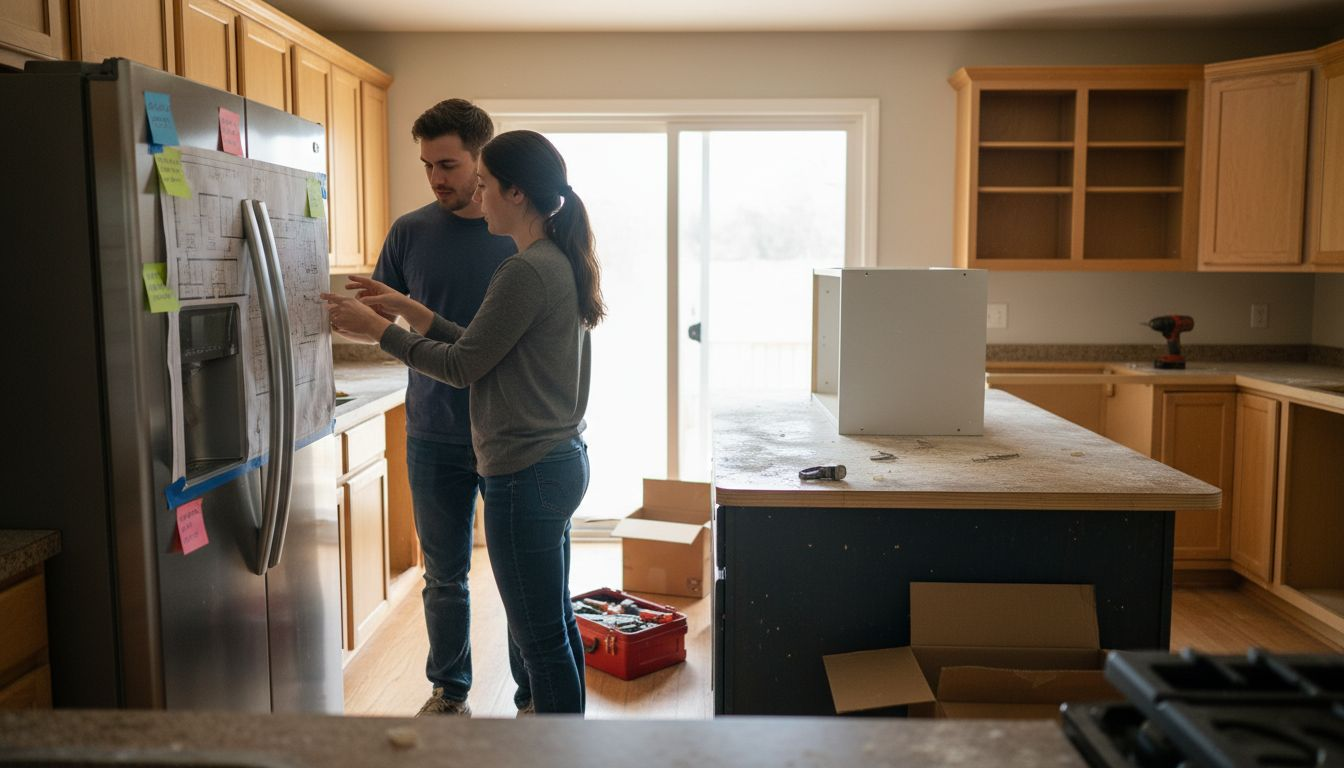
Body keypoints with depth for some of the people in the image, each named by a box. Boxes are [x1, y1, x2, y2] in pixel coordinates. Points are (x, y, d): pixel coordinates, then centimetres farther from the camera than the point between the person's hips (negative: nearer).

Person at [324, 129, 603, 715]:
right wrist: (411, 311, 9)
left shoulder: (526, 271, -19)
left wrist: (379, 329, -4)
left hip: (525, 474, -10)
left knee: (541, 639, 2)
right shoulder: (560, 262, 11)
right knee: (556, 626, 20)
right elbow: (484, 351, 12)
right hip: (559, 462, 10)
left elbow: (462, 366, -14)